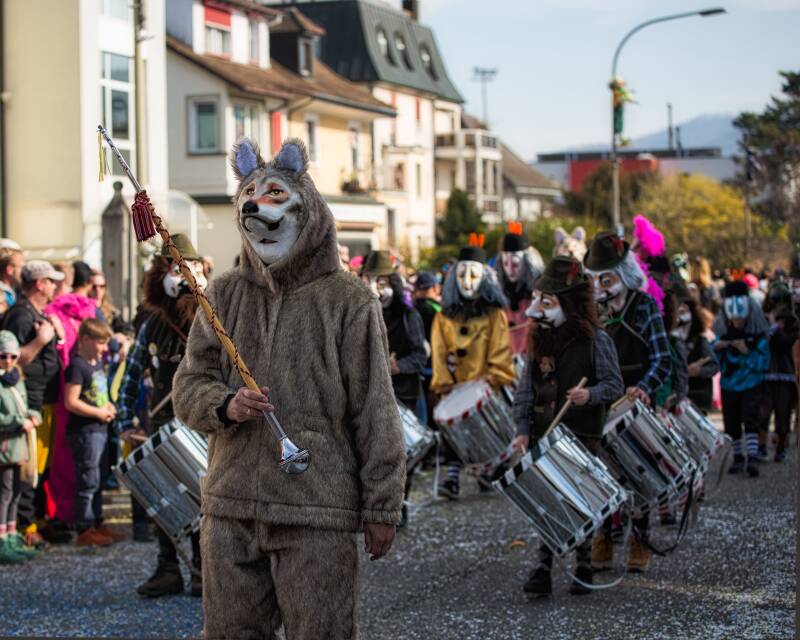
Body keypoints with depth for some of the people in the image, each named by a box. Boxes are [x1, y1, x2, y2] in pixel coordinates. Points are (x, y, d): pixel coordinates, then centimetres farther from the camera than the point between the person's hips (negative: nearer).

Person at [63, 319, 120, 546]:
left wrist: (108, 406, 7)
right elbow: (71, 402, -21)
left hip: (99, 429, 10)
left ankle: (97, 523, 25)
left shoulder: (97, 363, 14)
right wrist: (99, 413, -16)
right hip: (84, 431, -10)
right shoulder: (77, 366, -15)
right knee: (88, 481, -5)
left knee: (97, 481, 16)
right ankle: (84, 530, 0)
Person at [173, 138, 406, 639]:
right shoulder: (224, 295, 9)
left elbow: (375, 413, -3)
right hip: (230, 508, 4)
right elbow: (189, 384, 10)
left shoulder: (348, 302, -3)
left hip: (316, 513, -4)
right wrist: (226, 405, -13)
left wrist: (382, 506, -4)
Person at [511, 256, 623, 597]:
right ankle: (542, 569, 5)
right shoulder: (539, 340, 8)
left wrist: (590, 395, -27)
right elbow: (525, 390, 8)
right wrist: (522, 430, -3)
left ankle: (583, 568, 16)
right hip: (545, 436, 4)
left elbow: (615, 384, -7)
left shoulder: (595, 340, -6)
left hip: (582, 437, -4)